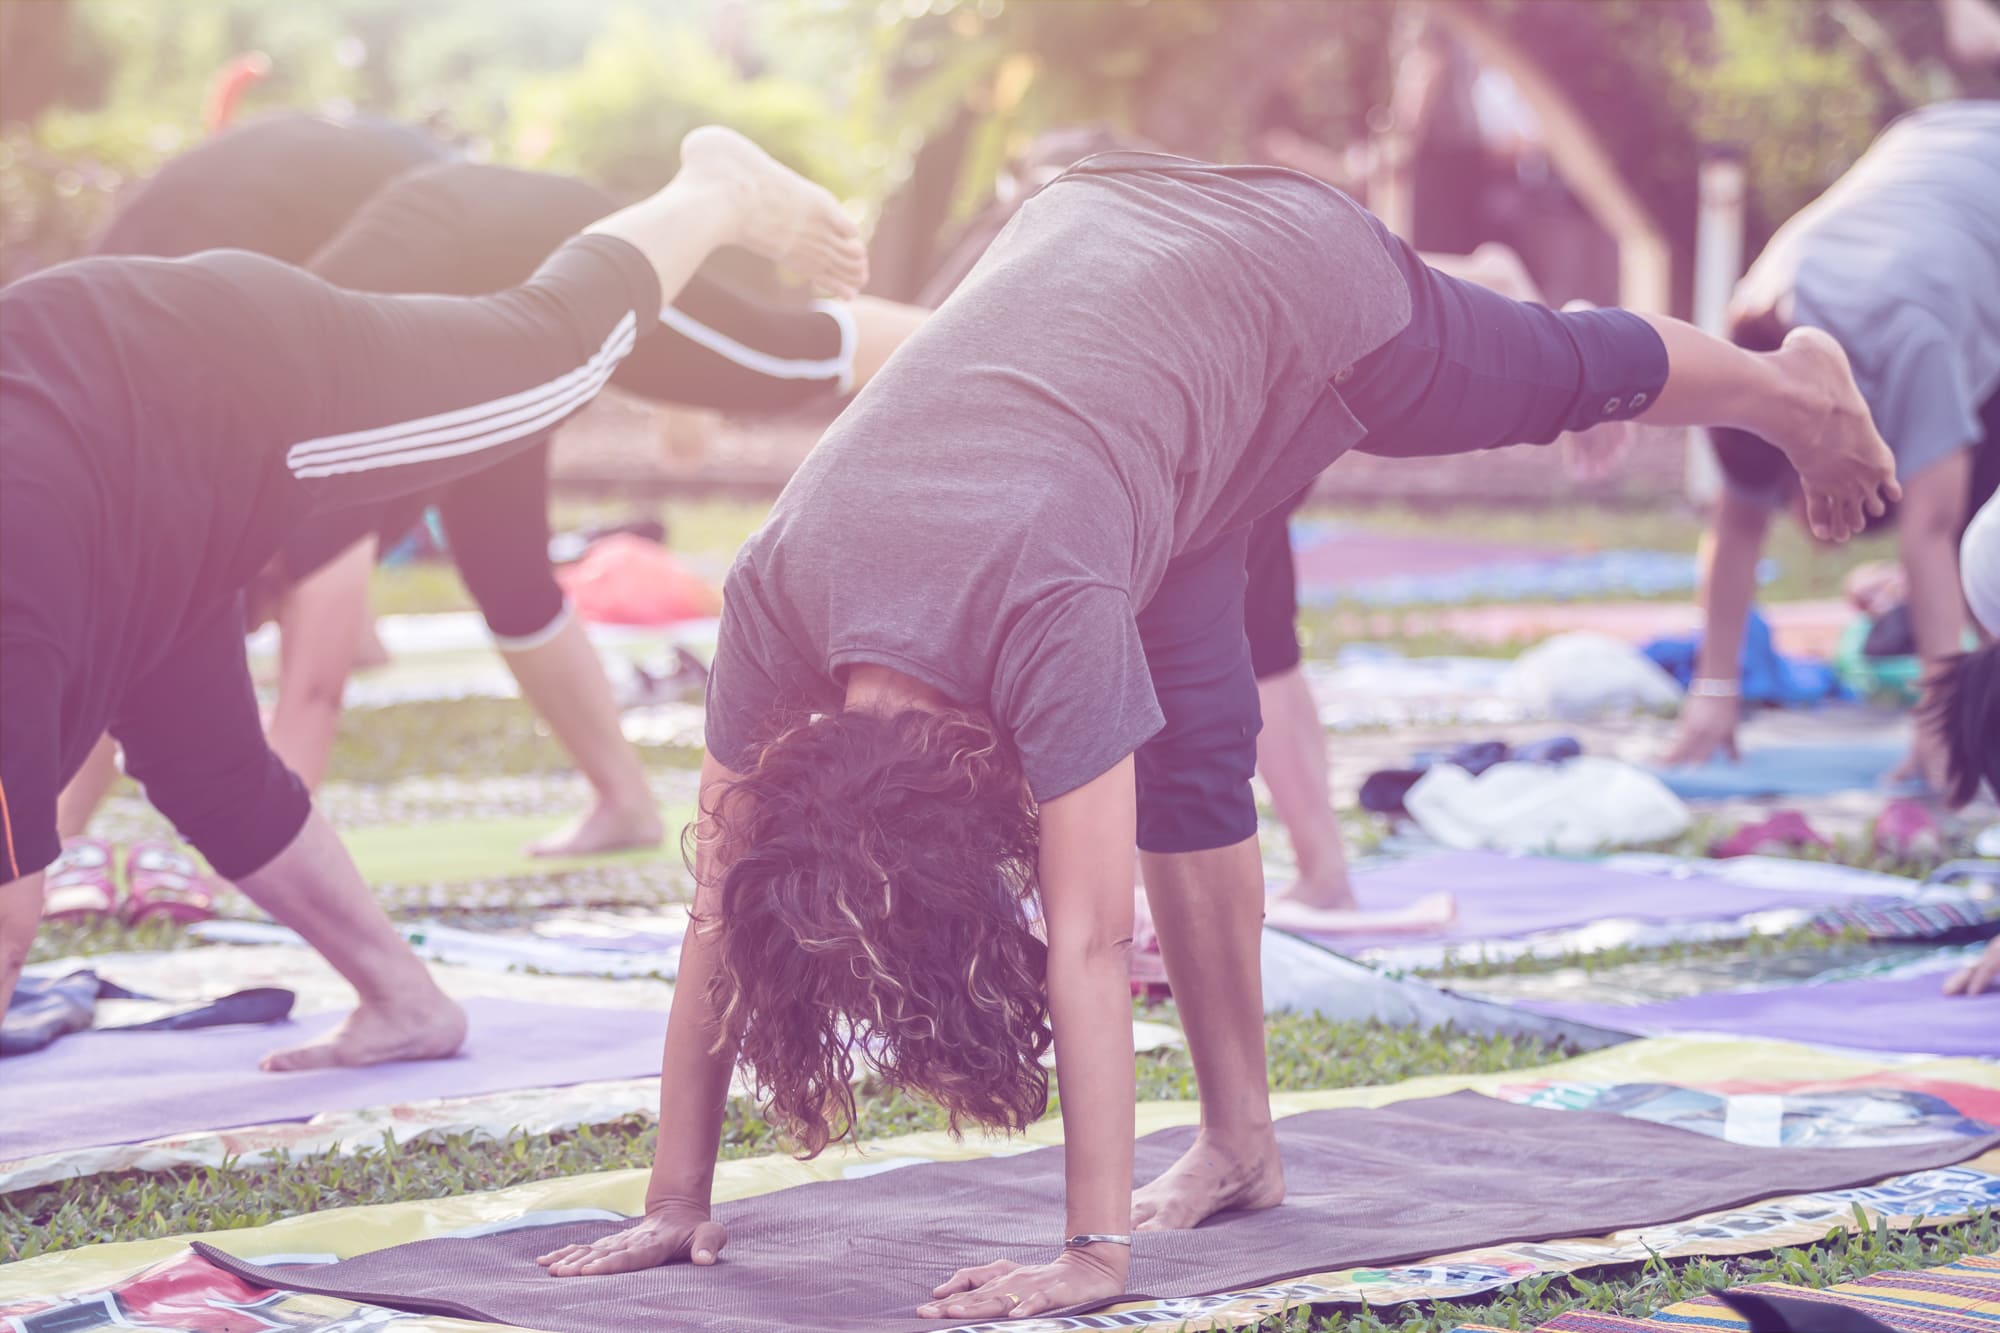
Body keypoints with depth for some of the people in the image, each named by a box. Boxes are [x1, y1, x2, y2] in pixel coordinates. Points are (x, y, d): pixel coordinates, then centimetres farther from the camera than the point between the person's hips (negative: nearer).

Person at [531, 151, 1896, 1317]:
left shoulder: (1052, 615, -43)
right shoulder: (774, 592, -28)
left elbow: (1089, 941, -42)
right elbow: (724, 905, -20)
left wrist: (1095, 1251, -40)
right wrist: (677, 1202, -19)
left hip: (1293, 271, -4)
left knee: (1569, 378, 25)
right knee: (1187, 754, -2)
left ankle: (1800, 390, 57)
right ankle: (1242, 1144, 10)